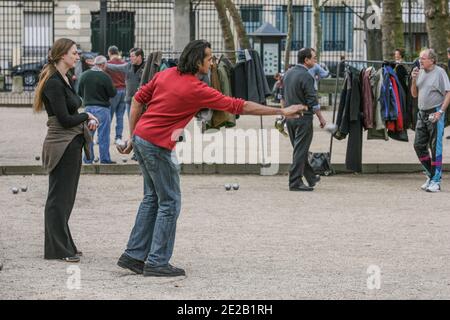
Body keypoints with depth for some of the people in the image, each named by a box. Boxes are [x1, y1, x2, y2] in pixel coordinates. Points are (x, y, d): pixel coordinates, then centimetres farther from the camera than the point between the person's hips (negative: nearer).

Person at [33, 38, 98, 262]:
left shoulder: (65, 81, 13)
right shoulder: (54, 83, -17)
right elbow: (64, 119, -21)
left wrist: (87, 121, 1)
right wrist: (87, 116, -5)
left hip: (72, 143, 10)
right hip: (61, 145, -10)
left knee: (66, 197, 15)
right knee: (59, 197, -3)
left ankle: (64, 244, 22)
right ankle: (57, 250, 2)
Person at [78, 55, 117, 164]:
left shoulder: (84, 75, -1)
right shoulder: (105, 77, -15)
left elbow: (80, 92, 6)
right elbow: (112, 93, -11)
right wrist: (114, 89, 10)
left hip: (89, 107, 4)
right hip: (102, 108, -4)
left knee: (88, 134, 12)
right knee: (103, 134, 3)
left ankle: (88, 158, 14)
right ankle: (104, 158, 5)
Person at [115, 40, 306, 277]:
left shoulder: (165, 74, 7)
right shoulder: (197, 90, -15)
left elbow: (138, 100, 10)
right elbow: (238, 106, -13)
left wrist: (132, 137, 16)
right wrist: (281, 112, -8)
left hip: (140, 138, 8)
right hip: (158, 146, -8)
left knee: (152, 198, 18)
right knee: (170, 203, 1)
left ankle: (134, 255, 19)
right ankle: (157, 262, 2)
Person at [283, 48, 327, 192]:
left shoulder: (288, 73, 9)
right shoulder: (306, 76, -16)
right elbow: (312, 101, -17)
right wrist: (321, 118, -8)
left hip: (289, 116, 8)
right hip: (303, 118, -8)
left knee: (300, 149, 16)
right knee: (300, 150, -4)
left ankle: (311, 177, 28)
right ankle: (295, 182, -4)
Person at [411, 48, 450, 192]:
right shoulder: (420, 72, 10)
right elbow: (414, 94, 16)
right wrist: (414, 80, -1)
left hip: (435, 113, -7)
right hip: (422, 113, 7)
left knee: (436, 148, -4)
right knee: (419, 145, 6)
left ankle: (436, 181, 0)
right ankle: (431, 175, 21)